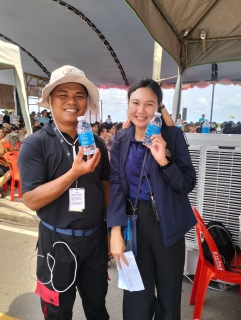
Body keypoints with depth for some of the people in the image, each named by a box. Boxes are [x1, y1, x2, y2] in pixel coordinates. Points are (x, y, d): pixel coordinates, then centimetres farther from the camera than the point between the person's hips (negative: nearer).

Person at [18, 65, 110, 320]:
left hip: (96, 238, 4)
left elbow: (106, 188, 6)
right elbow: (31, 200, -19)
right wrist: (74, 172, -30)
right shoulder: (35, 144, -13)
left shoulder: (96, 142, -1)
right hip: (57, 241, -3)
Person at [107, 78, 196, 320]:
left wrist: (163, 160, -25)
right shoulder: (121, 140, -1)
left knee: (169, 293, 18)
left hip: (166, 222, -1)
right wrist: (115, 231, -12)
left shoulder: (172, 135, -7)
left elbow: (188, 184, -8)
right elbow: (116, 185, -4)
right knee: (137, 293, 17)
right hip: (132, 221, 2)